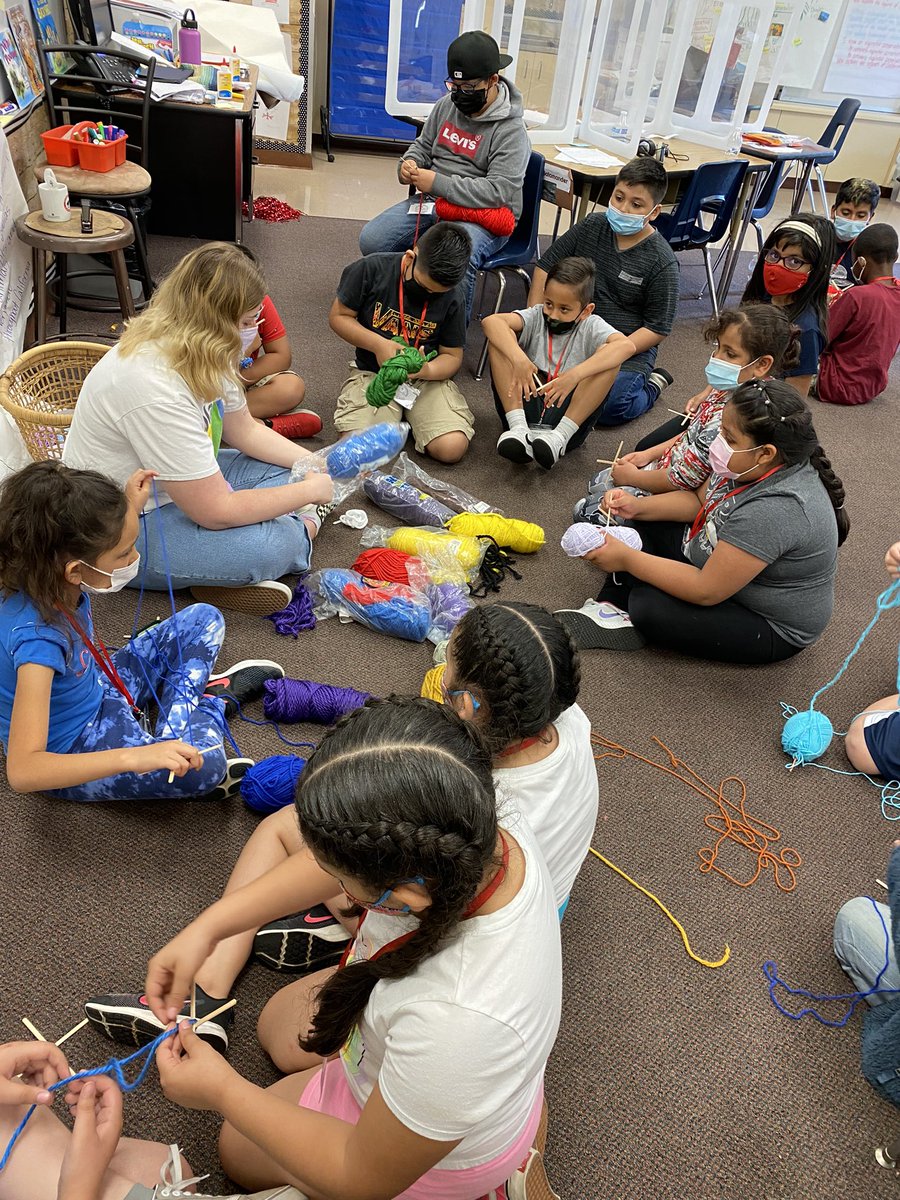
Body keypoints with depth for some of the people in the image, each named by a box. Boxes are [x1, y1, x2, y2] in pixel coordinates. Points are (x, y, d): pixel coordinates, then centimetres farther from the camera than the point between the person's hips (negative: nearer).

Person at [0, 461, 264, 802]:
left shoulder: (49, 580, -16)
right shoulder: (35, 636, -38)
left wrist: (130, 508, 2)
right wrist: (134, 757, -53)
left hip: (95, 693, 8)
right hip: (68, 753, -8)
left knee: (203, 619, 7)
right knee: (205, 763, -33)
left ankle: (172, 733, 2)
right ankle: (206, 704, 0)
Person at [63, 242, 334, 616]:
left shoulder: (196, 349, -6)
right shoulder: (156, 388, -33)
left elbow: (246, 431, 9)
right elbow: (217, 512, -29)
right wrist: (310, 491, -18)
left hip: (182, 486, 10)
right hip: (122, 529, -10)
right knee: (275, 544, -27)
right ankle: (301, 526, 4)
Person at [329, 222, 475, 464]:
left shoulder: (452, 298, -6)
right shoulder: (372, 270, -10)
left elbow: (452, 356, 1)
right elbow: (338, 316, -2)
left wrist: (428, 371, -23)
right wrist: (378, 344, -18)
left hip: (427, 378, 1)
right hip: (373, 372, -1)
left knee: (452, 448, -23)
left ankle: (411, 419, 8)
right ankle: (396, 423, 6)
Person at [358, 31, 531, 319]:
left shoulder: (511, 130, -12)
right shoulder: (447, 105, 9)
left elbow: (499, 190, -22)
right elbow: (422, 146, 24)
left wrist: (438, 184, -24)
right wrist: (409, 165, -2)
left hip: (482, 216, -6)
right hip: (432, 202, 7)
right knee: (371, 239, -11)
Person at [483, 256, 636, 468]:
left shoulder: (591, 326, 0)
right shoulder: (536, 317, 5)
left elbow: (627, 346, -22)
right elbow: (490, 321, -14)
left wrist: (574, 375, -34)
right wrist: (518, 358, -32)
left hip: (568, 413, -1)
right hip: (525, 406, 1)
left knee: (607, 353, -19)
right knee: (500, 337, -11)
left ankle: (560, 435, -23)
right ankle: (519, 427, -21)